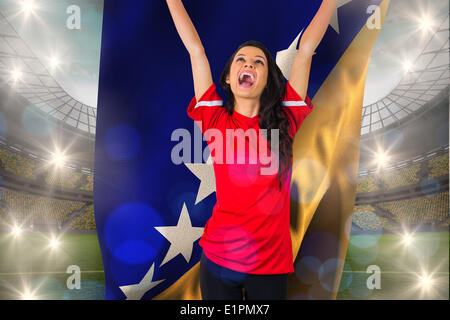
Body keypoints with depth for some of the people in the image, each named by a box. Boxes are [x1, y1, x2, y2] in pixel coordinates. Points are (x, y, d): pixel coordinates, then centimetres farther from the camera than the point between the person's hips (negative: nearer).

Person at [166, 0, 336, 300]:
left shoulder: (284, 122, -2)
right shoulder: (216, 121, -3)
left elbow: (306, 47, 2)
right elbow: (195, 48, 0)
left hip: (271, 262, 1)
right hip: (219, 257, 0)